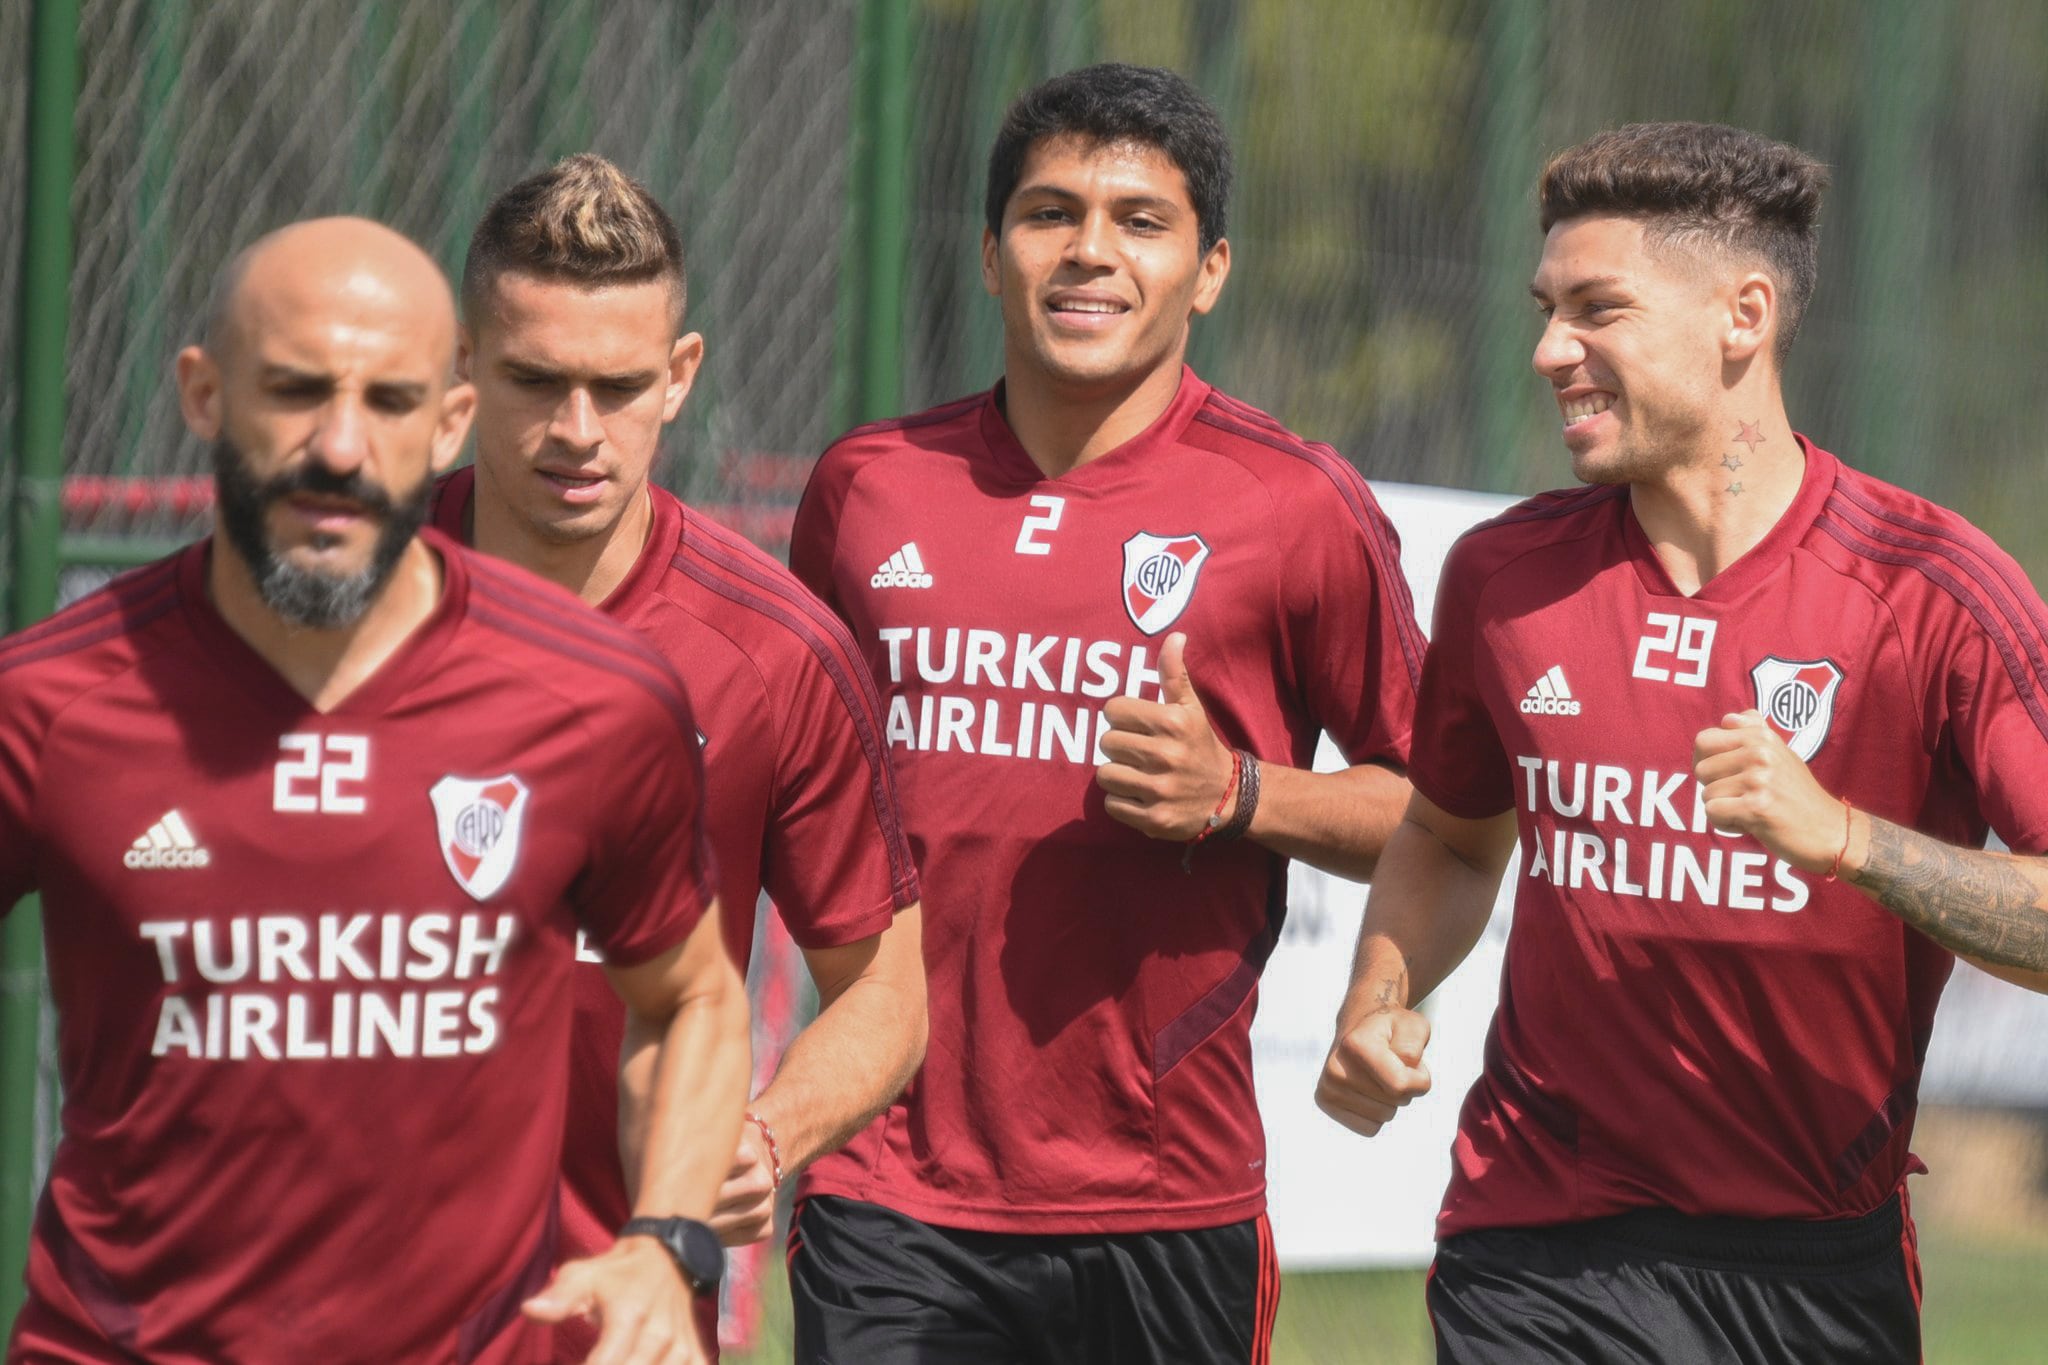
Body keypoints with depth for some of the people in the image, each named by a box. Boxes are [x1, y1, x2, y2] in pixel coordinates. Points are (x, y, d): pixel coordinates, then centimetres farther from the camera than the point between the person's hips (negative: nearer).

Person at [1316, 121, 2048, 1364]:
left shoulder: (1931, 592, -7)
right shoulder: (1504, 577, 6)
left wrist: (1838, 836, -26)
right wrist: (1378, 1008, 6)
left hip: (1817, 1259, -2)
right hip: (1540, 1249, 2)